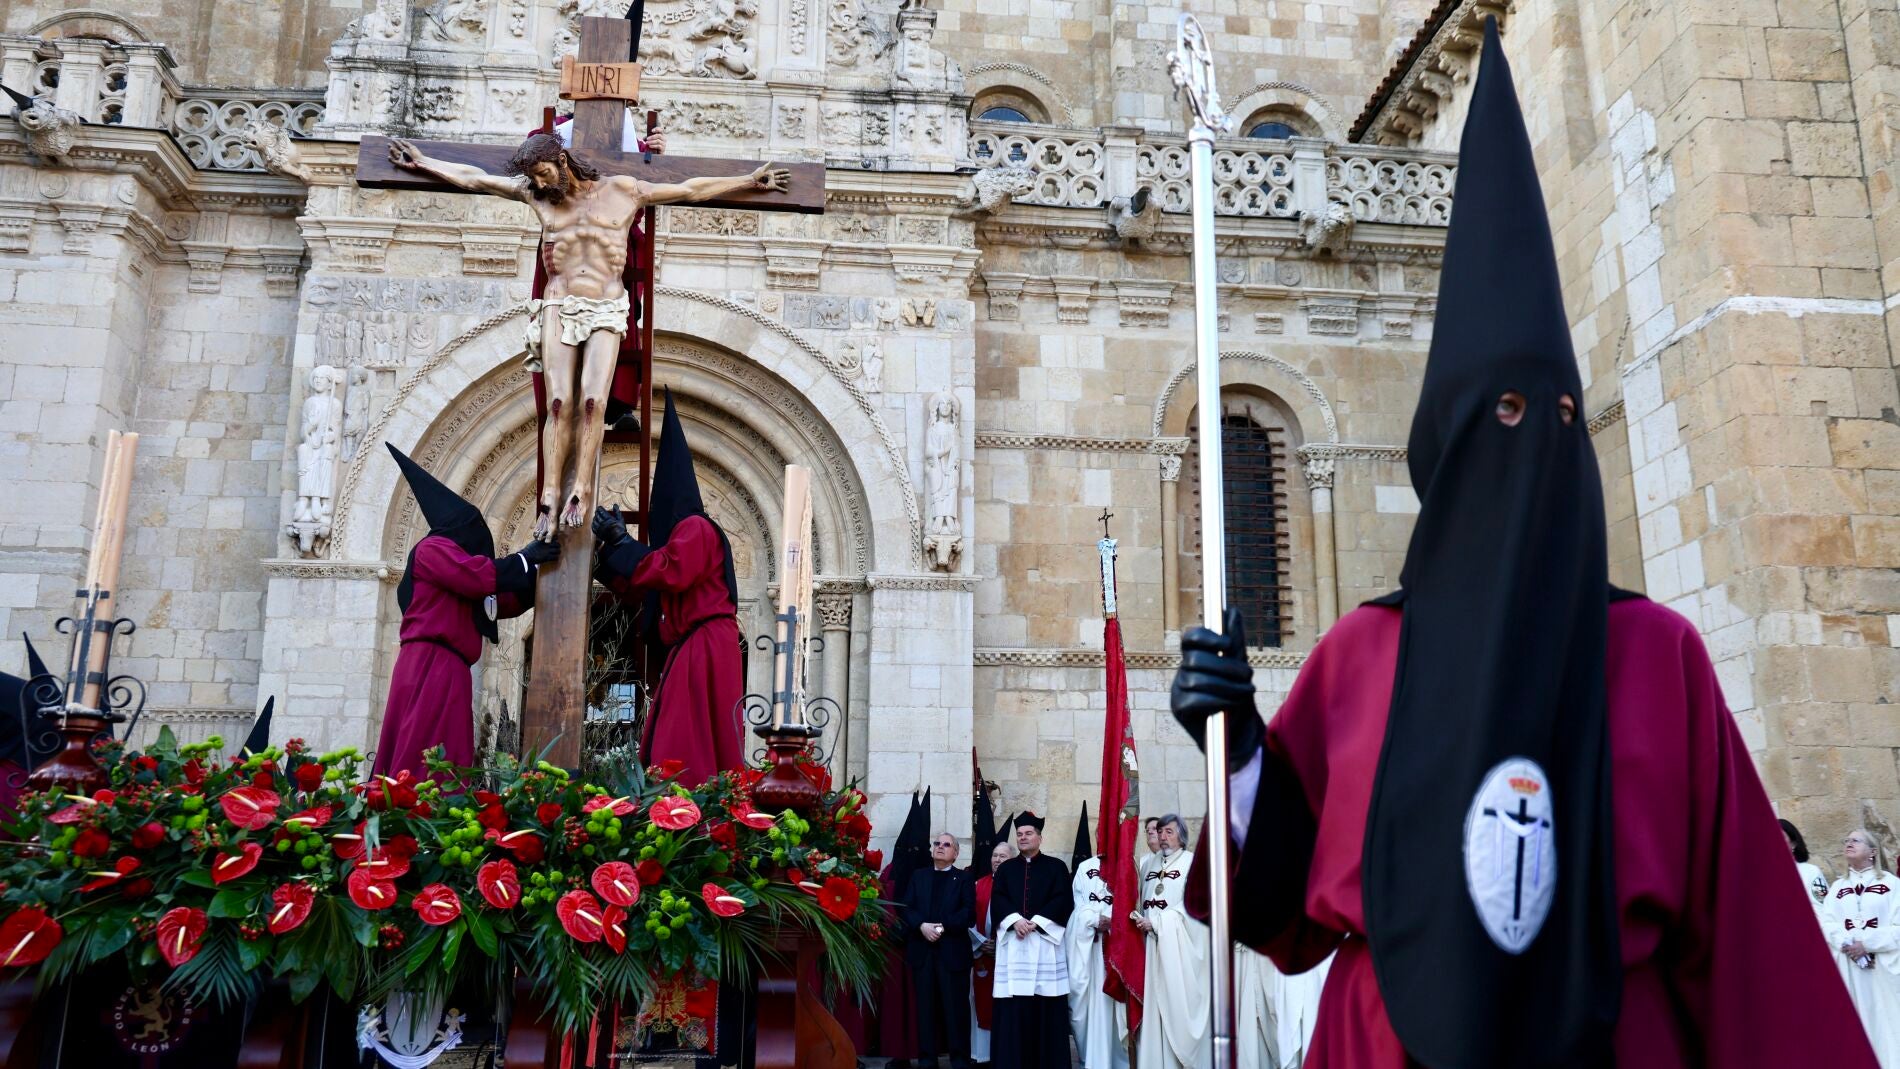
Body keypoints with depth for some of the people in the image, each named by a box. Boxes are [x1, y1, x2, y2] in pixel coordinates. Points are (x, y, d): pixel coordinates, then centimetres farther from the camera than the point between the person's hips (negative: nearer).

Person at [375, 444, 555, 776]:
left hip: (449, 670, 10)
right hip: (431, 666, -10)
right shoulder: (432, 548, 1)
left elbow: (507, 603, 26)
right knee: (424, 760, -16)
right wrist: (525, 559, -5)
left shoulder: (459, 573, 29)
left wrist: (535, 566, 16)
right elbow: (476, 575, -17)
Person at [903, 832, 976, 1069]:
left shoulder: (964, 878, 7)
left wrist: (943, 927, -16)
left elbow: (969, 911, -5)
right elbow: (907, 907, 4)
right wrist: (922, 925, -14)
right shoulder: (918, 876, 15)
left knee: (956, 1005, -2)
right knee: (925, 1005, 4)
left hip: (953, 950, -2)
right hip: (922, 949, 2)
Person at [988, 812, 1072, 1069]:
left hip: (1045, 940, -2)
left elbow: (1062, 900, -2)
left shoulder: (1056, 867, 10)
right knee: (1013, 1008, -2)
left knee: (1047, 1006, -4)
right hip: (1012, 942, 2)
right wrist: (1015, 920, -14)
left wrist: (1035, 922, -12)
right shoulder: (1005, 868, 17)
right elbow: (997, 900, 4)